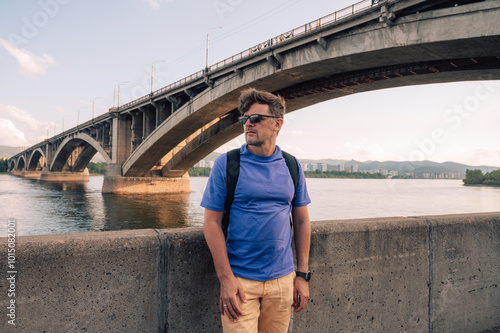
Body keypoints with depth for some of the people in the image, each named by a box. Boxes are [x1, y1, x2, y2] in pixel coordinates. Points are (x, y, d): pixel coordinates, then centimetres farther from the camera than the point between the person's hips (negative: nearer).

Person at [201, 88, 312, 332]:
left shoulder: (292, 166, 4)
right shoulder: (226, 164, -6)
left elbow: (302, 222, 8)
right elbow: (212, 223, -7)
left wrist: (303, 274, 5)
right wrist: (225, 278, -12)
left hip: (282, 280, 3)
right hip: (240, 281, -3)